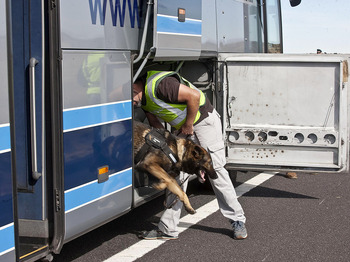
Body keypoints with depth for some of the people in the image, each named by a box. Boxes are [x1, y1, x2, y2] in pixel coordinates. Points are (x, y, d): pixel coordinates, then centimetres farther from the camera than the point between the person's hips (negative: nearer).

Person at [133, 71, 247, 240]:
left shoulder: (158, 85, -29)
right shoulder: (143, 98, 1)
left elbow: (194, 96, -30)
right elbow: (155, 122, 15)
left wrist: (188, 125, -20)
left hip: (203, 118, -9)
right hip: (182, 127, 9)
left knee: (215, 169, -7)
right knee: (178, 172, 3)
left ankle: (237, 221, 5)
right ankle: (168, 229, 4)